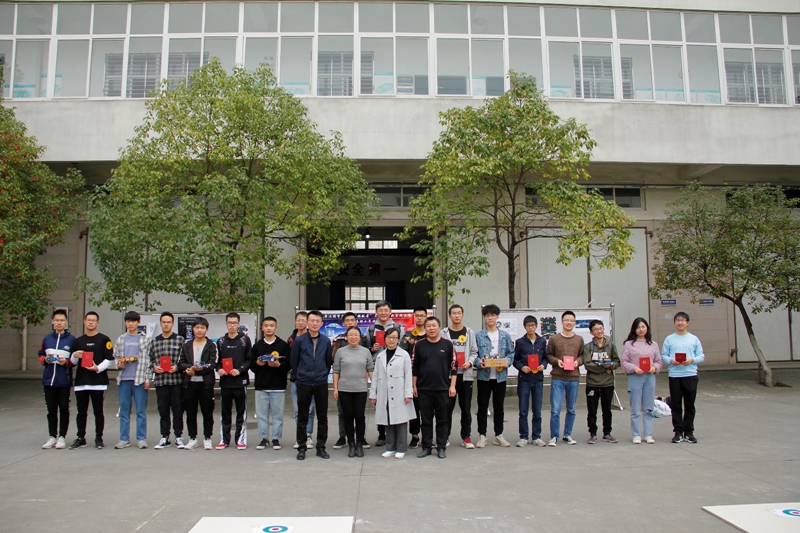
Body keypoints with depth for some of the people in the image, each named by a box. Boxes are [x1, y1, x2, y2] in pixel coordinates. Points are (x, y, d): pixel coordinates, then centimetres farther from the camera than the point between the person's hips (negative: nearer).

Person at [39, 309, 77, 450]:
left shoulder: (71, 339, -1)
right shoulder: (47, 338, 9)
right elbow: (40, 355, 15)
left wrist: (66, 362, -18)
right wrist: (45, 359, -6)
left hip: (64, 380, -3)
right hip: (48, 380, 3)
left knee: (64, 409, 4)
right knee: (51, 410, 9)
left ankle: (62, 437, 13)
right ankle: (52, 437, 18)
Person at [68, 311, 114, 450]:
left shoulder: (104, 340, 2)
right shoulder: (78, 341, 15)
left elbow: (109, 359, -2)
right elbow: (73, 362, 18)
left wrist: (98, 368, -17)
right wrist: (74, 356, -4)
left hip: (98, 381, -4)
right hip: (81, 381, 4)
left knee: (98, 411, 3)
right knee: (81, 412, 9)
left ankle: (99, 438, 11)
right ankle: (81, 438, 19)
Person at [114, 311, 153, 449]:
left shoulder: (146, 339, 2)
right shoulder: (120, 339, 13)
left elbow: (150, 360, 0)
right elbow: (115, 356, 20)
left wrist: (148, 379, -5)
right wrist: (119, 363, -3)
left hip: (140, 379, -3)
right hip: (123, 379, 3)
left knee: (141, 411, 1)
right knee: (124, 411, 7)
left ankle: (141, 439, 7)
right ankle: (124, 439, 15)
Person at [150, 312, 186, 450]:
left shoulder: (180, 340, 2)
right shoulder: (154, 341, 11)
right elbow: (150, 359, 13)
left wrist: (177, 367, -15)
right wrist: (154, 367, -6)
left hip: (177, 380, -2)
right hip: (160, 380, 2)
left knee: (178, 410, 3)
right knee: (163, 411, 8)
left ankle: (178, 437, 12)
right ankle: (165, 437, 18)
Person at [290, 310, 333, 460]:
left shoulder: (326, 341, 3)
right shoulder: (299, 340, -3)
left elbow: (329, 361, 11)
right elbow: (293, 361, 4)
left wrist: (324, 374, 7)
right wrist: (299, 376, 6)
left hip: (321, 384, 2)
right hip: (303, 384, -1)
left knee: (322, 417, 7)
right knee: (302, 418, 5)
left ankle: (321, 447, 17)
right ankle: (301, 448, 16)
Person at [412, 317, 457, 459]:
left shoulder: (447, 344, 0)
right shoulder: (419, 345, 2)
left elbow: (454, 366, 1)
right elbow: (414, 367, 6)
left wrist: (452, 386, -3)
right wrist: (414, 386, 3)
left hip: (442, 389, -1)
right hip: (424, 389, 1)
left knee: (442, 420, 7)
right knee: (426, 420, 8)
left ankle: (441, 447, 17)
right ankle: (426, 447, 17)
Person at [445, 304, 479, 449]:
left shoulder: (470, 332, 8)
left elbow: (474, 351, 7)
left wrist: (469, 362, -9)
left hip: (465, 373, 1)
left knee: (466, 407, 6)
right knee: (448, 406, 4)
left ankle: (466, 437, 15)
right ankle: (445, 436, 14)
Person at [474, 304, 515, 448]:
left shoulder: (505, 336, 6)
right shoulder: (478, 336, 0)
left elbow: (511, 353, 7)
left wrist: (507, 361, -12)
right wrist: (479, 362, -19)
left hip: (500, 375, 2)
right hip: (484, 375, -2)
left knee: (499, 407, 11)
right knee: (482, 407, 5)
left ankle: (499, 435, 22)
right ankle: (482, 436, 14)